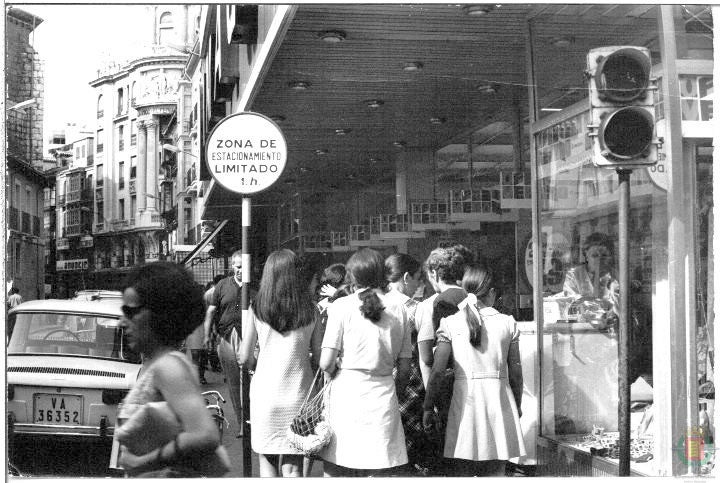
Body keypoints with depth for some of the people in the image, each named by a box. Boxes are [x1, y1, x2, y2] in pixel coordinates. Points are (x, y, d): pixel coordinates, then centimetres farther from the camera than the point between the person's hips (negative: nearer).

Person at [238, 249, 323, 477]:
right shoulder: (310, 311, -2)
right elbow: (319, 358, 1)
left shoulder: (257, 309, -5)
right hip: (299, 392, 1)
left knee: (267, 460, 13)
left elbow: (244, 357, -1)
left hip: (265, 391, -1)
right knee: (292, 466, 8)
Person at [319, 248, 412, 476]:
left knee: (335, 471, 5)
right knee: (379, 471, 4)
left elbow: (326, 363, -6)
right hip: (383, 396, 2)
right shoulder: (398, 310, 7)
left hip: (347, 393, -2)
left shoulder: (341, 306, -2)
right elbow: (404, 368, 8)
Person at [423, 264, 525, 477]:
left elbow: (437, 372, -5)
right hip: (499, 399, 1)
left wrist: (428, 407, 5)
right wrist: (517, 405, 19)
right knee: (495, 472, 8)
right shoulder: (508, 323, 1)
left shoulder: (450, 324, -2)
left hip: (465, 398, -1)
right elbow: (516, 373, 6)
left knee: (463, 472, 6)